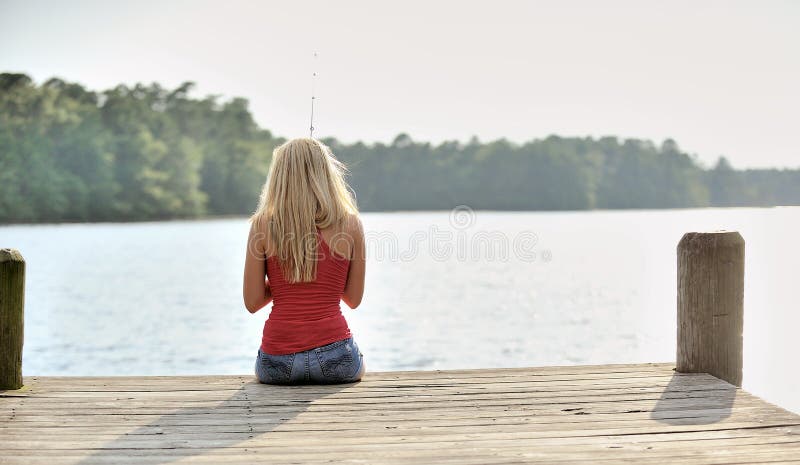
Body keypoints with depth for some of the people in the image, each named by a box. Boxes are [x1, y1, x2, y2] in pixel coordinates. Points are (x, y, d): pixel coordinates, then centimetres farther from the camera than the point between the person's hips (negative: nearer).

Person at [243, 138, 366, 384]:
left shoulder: (262, 225, -2)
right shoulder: (350, 224, -1)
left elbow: (252, 303, 0)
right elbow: (354, 299, 6)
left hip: (277, 363, 1)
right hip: (334, 358, -1)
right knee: (360, 364, 36)